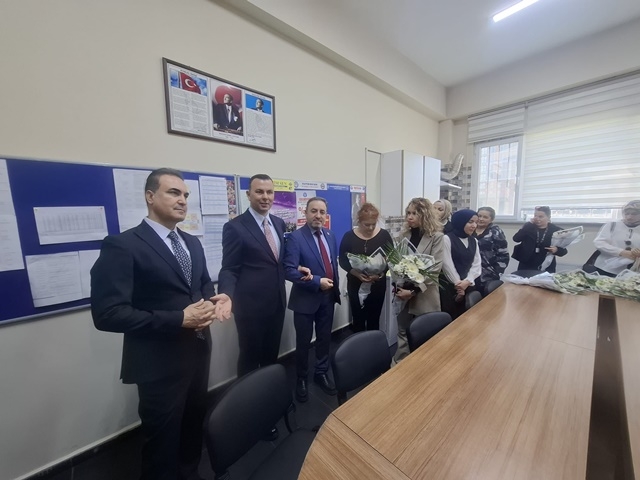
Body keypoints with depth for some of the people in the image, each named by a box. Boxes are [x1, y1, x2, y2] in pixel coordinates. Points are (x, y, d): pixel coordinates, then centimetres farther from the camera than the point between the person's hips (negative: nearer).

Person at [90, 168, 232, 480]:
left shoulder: (192, 243, 7)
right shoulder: (122, 246, -16)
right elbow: (107, 314, -21)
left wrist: (217, 298, -8)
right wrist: (179, 319, -26)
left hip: (198, 352, 7)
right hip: (160, 363, -7)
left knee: (195, 425, 27)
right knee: (163, 439, 18)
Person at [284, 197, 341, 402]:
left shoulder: (330, 235, 4)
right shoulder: (295, 237, -16)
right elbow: (289, 270, -23)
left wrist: (335, 288, 11)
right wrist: (317, 281, -24)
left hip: (328, 296, 5)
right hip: (306, 299, -5)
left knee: (325, 338, 20)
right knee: (303, 341, 14)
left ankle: (321, 373, 44)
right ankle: (301, 378, 39)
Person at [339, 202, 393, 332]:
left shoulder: (384, 235, -4)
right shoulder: (349, 236, -5)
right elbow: (342, 261, -4)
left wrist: (381, 273, -19)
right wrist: (356, 273, -21)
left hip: (377, 285, 0)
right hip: (355, 285, 0)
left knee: (374, 320, 12)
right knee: (358, 320, 11)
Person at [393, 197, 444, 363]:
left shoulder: (436, 237, -7)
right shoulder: (404, 235, 6)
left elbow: (435, 268, -14)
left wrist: (414, 291, -18)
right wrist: (397, 286, -7)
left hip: (424, 296, -3)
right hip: (403, 293, 4)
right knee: (403, 332, 15)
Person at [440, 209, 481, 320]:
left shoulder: (474, 241, 12)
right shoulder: (447, 239, -8)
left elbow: (477, 265, 4)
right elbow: (447, 265, -11)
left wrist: (467, 282, -10)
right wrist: (458, 284, -9)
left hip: (468, 286, 6)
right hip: (449, 286, -5)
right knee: (450, 318, 0)